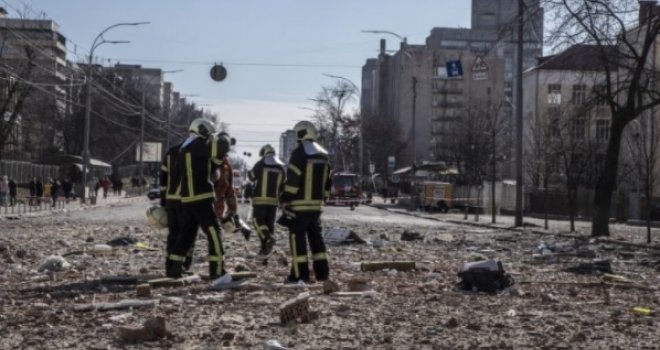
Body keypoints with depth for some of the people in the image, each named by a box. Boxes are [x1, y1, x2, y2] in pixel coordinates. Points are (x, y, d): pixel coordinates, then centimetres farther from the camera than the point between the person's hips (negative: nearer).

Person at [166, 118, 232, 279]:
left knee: (186, 234, 16)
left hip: (187, 199, 9)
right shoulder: (199, 145, -10)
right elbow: (221, 147, -22)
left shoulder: (183, 149, 19)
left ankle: (172, 269, 18)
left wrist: (216, 161, 13)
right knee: (214, 234, -5)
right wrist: (224, 137, -1)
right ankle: (217, 272, -7)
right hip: (201, 198, -9)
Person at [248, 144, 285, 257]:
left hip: (260, 198, -4)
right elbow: (284, 186, 8)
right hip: (274, 199, 4)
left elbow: (251, 177, 10)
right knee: (270, 222, 10)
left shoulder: (260, 164, -5)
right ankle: (265, 248, 8)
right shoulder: (281, 167, 7)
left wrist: (250, 172, 31)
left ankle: (268, 238, -24)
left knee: (258, 220, 0)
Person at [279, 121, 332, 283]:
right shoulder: (323, 155, 13)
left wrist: (284, 200, -7)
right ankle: (322, 271, 15)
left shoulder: (299, 153, -11)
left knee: (298, 237, -3)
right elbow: (327, 182, 16)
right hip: (316, 204, 7)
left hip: (299, 204, -7)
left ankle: (300, 274, -4)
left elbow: (292, 180, -14)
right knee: (315, 235, 15)